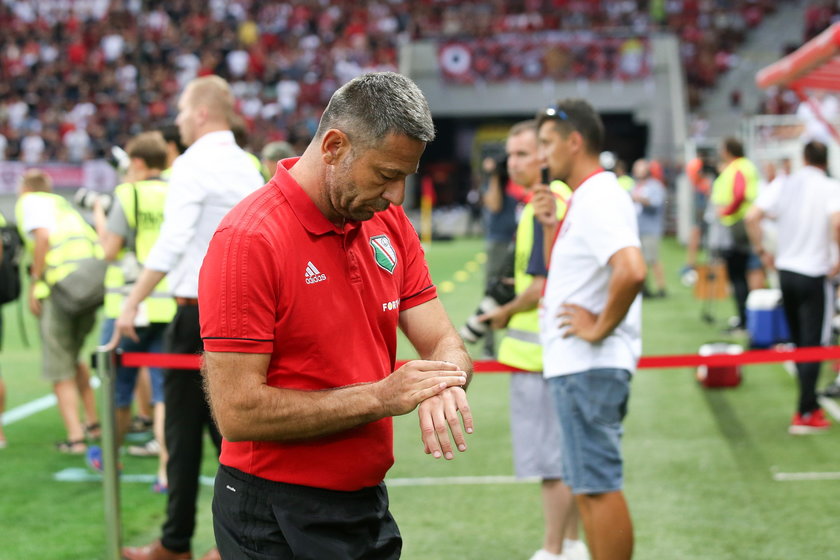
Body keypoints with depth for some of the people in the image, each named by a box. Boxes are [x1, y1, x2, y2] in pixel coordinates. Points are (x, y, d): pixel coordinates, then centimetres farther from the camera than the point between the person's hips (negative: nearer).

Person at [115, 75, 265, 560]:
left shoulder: (194, 165, -12)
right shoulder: (247, 167, 12)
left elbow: (172, 242, -21)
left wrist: (133, 303, -19)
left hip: (197, 311, -7)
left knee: (183, 429, 1)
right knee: (224, 421, 12)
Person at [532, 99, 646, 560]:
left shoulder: (599, 198, -15)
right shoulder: (583, 198, 16)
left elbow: (631, 271, -31)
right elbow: (561, 274, 23)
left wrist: (600, 328, -21)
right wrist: (551, 226, 10)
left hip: (590, 367, -11)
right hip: (576, 366, 11)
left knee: (599, 487, -6)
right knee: (588, 487, 15)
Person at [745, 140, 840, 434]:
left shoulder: (785, 185, 5)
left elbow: (752, 217, -3)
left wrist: (762, 252, 6)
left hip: (785, 271, 5)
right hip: (814, 275, -5)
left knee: (799, 343, 16)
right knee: (812, 345, 0)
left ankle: (810, 406, 24)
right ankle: (805, 415, -1)